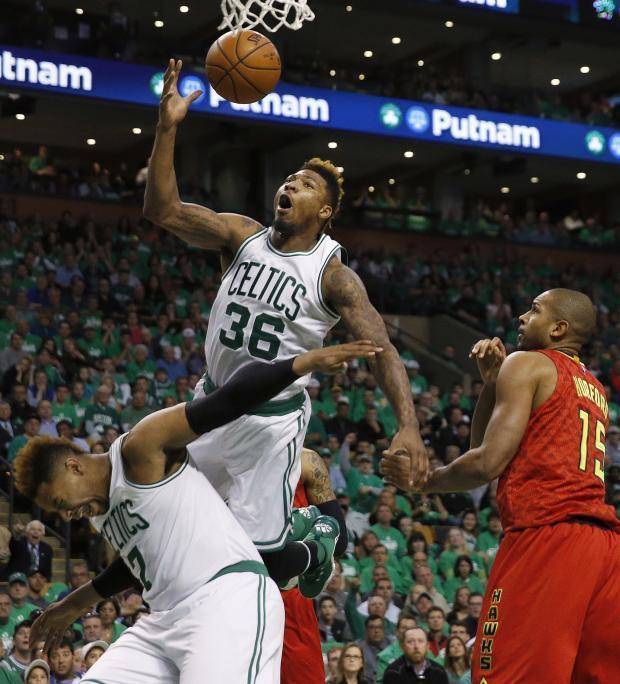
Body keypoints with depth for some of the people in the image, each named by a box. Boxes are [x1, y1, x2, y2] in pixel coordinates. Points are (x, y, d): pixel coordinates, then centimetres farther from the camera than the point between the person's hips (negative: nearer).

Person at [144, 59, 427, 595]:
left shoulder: (333, 275, -13)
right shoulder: (244, 236, -3)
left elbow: (382, 349, -21)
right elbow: (163, 209, -13)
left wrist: (408, 425, -36)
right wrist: (167, 128, -24)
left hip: (273, 419, -4)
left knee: (257, 550, -6)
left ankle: (312, 557, 30)